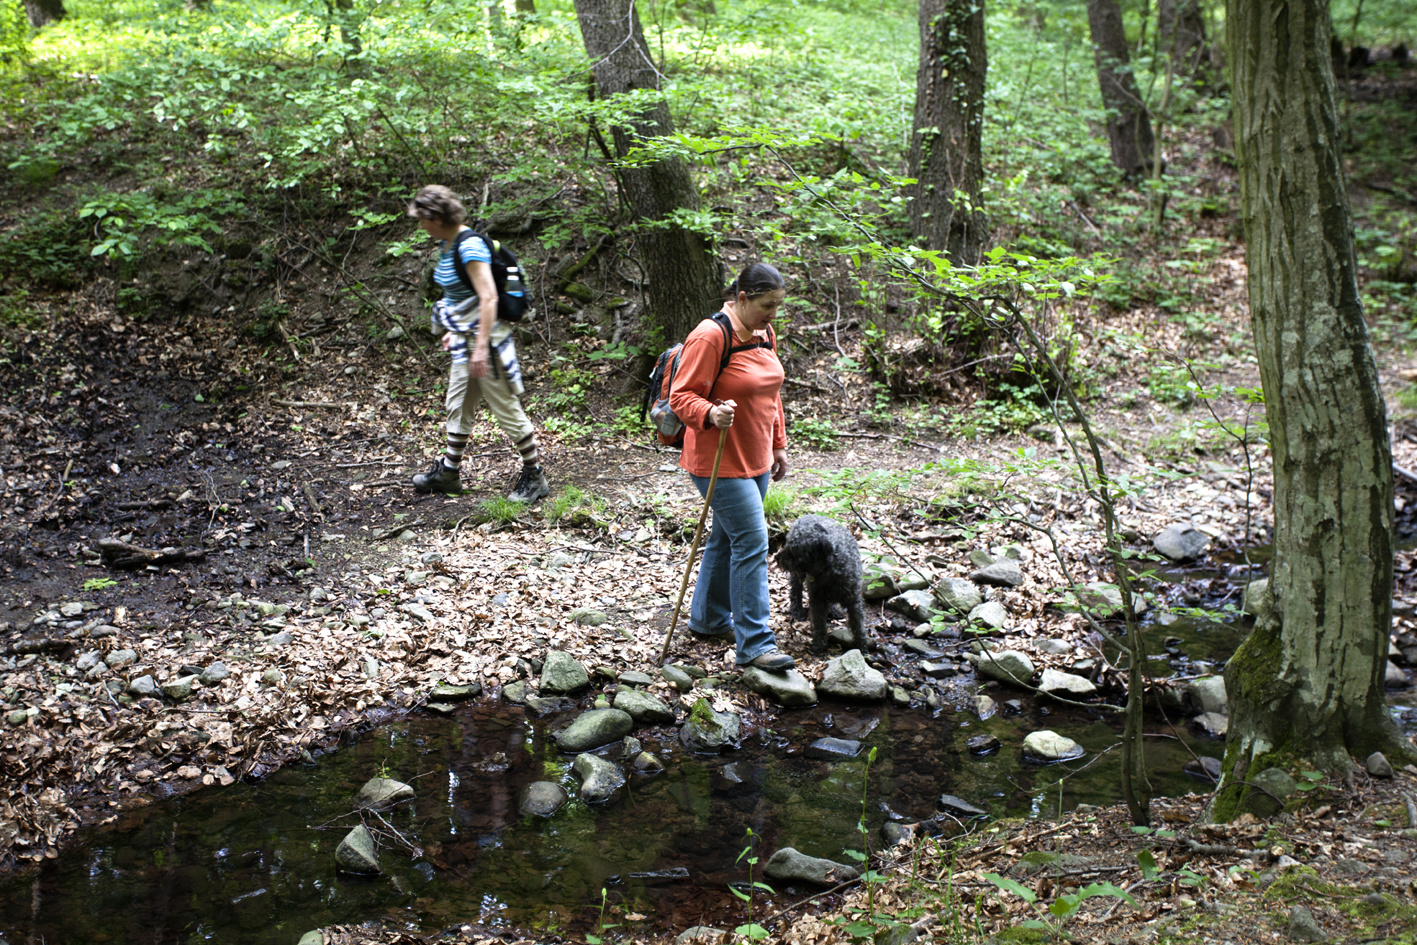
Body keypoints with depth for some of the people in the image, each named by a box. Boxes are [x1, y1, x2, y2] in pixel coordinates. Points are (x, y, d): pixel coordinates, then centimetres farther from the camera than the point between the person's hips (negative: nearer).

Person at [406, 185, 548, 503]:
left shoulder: (470, 246, -21)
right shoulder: (448, 244, 9)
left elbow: (488, 297, -25)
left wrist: (481, 346, -27)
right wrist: (455, 330, 25)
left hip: (486, 336, -10)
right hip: (464, 337, 10)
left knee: (506, 409, -1)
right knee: (458, 407, 18)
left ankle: (535, 477, 9)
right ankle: (448, 473, 30)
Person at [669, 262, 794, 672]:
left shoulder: (764, 334, 9)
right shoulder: (710, 336, -19)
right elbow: (682, 396, -20)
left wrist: (778, 445, 21)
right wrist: (710, 414, -38)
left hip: (755, 459, 9)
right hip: (719, 460, -9)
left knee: (728, 537, 18)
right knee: (752, 542, -11)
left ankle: (708, 618, 33)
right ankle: (754, 644, -7)